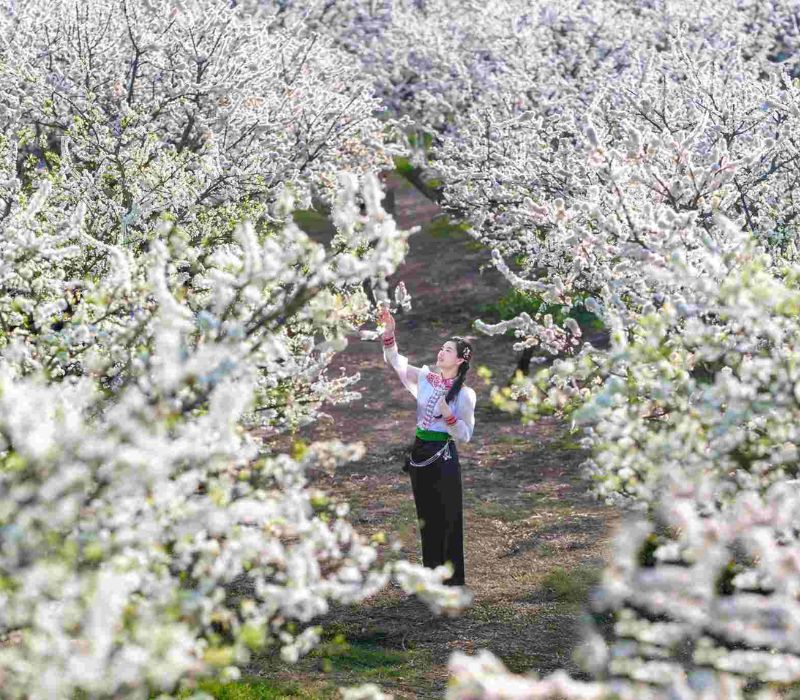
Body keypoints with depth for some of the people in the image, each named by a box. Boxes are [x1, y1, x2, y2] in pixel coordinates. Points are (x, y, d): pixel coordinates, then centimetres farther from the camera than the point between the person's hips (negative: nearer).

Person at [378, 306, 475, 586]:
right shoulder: (425, 377, 4)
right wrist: (389, 331, -9)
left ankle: (453, 582, 5)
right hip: (419, 455, 6)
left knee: (448, 521, -1)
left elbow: (465, 435, -7)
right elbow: (395, 360, 5)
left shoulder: (465, 394, -8)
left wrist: (448, 415, -22)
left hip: (443, 458, -5)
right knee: (426, 520, 12)